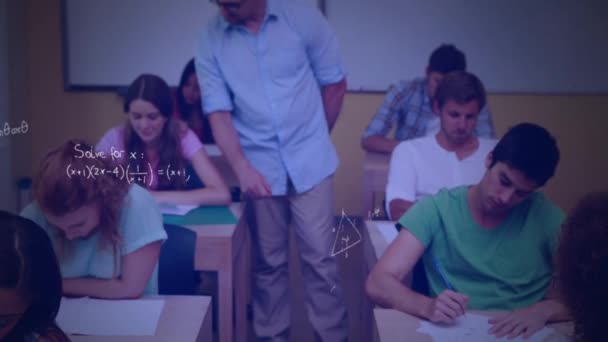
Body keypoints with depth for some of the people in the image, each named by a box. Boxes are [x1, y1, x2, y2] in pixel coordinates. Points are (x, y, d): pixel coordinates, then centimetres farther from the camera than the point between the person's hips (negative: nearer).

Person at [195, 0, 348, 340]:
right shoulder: (212, 38, -5)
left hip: (310, 161, -1)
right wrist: (242, 166, -18)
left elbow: (335, 83, 2)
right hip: (259, 166, 1)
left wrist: (314, 140, 9)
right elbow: (218, 112, -5)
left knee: (320, 258, -1)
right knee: (269, 261, 10)